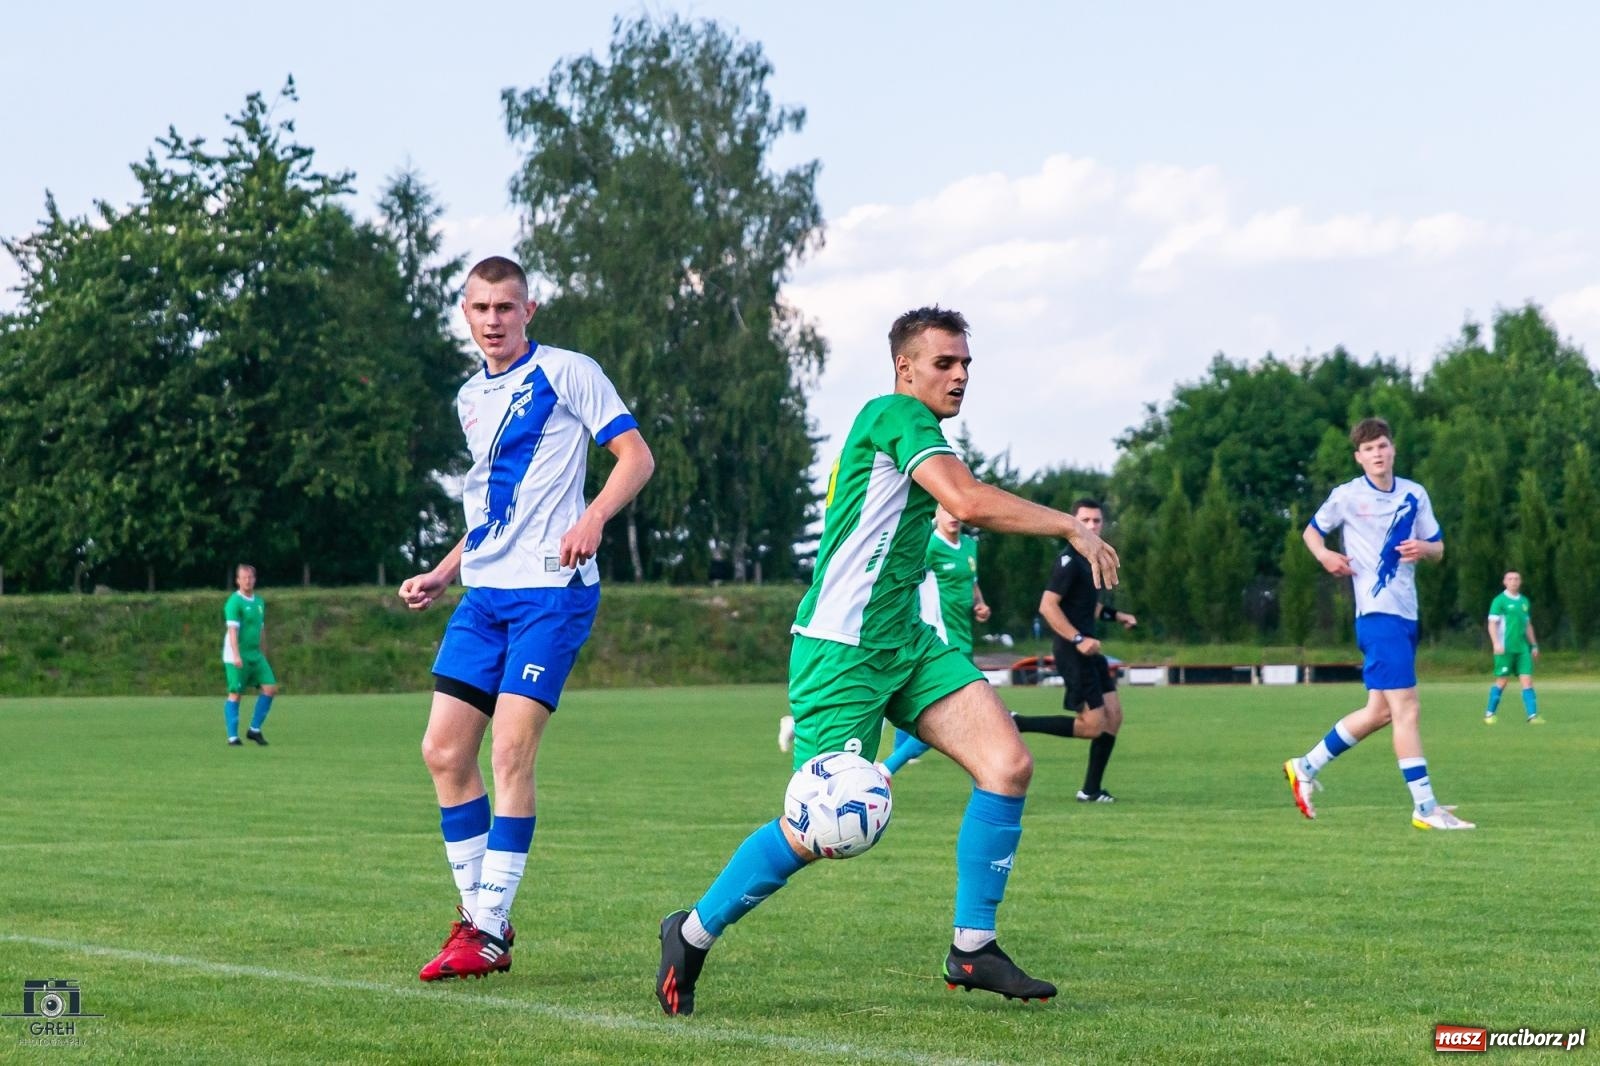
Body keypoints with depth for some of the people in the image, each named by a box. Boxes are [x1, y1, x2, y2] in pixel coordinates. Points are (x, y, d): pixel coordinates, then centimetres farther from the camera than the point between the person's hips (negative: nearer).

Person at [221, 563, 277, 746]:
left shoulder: (259, 602, 14)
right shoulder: (234, 602, -10)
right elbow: (232, 630, -19)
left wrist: (263, 655, 22)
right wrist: (236, 655, -28)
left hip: (256, 656, 7)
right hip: (237, 657, -7)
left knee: (270, 688, -3)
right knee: (235, 694, -4)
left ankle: (254, 730, 8)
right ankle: (233, 737, 0)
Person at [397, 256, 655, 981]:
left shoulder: (568, 373, -2)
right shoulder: (471, 398, 19)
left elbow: (636, 456, -5)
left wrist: (592, 518, -22)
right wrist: (441, 575, 20)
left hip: (552, 589, -7)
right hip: (483, 593, 7)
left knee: (511, 752, -13)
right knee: (444, 749, -1)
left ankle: (490, 933, -9)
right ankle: (475, 915, 10)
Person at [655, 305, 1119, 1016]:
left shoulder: (909, 431, 18)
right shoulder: (896, 413, -11)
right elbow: (968, 502, -24)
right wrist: (1070, 526, -18)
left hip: (904, 642, 10)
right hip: (841, 651, -10)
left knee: (1008, 764, -8)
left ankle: (971, 950, 0)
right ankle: (692, 934, 11)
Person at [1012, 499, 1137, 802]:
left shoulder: (1092, 558, 14)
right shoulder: (1070, 560, -15)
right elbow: (1047, 606, -22)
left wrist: (1115, 615, 18)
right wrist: (1078, 639, -26)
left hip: (1088, 648, 9)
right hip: (1073, 651, -9)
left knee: (1112, 717, 8)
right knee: (1092, 726, -10)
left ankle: (1091, 790, 13)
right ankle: (1016, 724, -4)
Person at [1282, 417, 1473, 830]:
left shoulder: (1415, 495, 10)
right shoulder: (1346, 496, -2)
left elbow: (1438, 548, 15)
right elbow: (1312, 531, 12)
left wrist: (1423, 548, -9)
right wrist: (1325, 555, -9)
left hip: (1406, 614, 7)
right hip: (1378, 613, -7)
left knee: (1380, 711, 12)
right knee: (1407, 708, -12)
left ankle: (1305, 767, 26)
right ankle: (1425, 807, -10)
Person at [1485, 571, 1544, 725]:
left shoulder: (1524, 601, 14)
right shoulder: (1500, 601, -4)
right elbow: (1492, 624, -8)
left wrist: (1534, 645, 19)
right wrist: (1496, 643, -19)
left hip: (1522, 648, 5)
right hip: (1506, 648, -5)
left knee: (1527, 680, -4)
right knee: (1502, 681, -1)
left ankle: (1532, 715, -9)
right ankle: (1489, 714, 11)